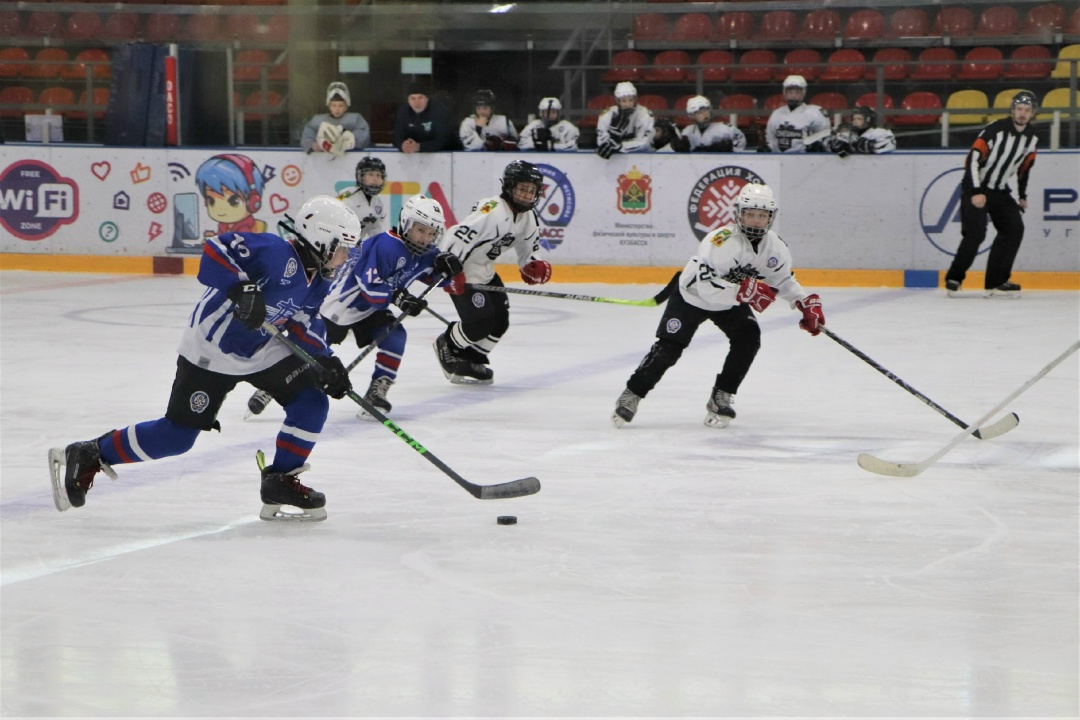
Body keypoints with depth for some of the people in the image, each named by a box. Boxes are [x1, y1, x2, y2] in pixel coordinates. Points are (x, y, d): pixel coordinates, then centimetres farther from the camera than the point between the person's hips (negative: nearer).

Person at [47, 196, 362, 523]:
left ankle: (281, 482, 7)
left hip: (265, 350, 8)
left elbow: (307, 325, 10)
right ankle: (87, 457, 10)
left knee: (312, 401, -7)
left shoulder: (317, 284, 1)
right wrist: (242, 288, -46)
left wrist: (325, 361, -6)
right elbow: (216, 250, -34)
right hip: (211, 351, -8)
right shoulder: (276, 252, -26)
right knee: (177, 435, -5)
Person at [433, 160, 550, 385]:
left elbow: (528, 245, 17)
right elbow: (457, 236, -34)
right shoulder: (493, 211, -28)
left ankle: (471, 360, 26)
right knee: (480, 322, -14)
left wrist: (534, 265, -4)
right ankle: (448, 346, 15)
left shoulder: (528, 217, 2)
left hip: (485, 271, 10)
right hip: (462, 272, -10)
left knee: (500, 321, 9)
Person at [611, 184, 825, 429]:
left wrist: (807, 302, -9)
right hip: (692, 296, -6)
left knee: (748, 338, -16)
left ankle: (721, 398, -3)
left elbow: (783, 279, 4)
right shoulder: (722, 241, -36)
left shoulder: (775, 246, -14)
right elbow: (706, 286, -41)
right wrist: (744, 290, -44)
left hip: (731, 303, 6)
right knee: (668, 349, -10)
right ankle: (631, 395, 6)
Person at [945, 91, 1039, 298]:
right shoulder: (995, 130, -21)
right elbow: (973, 159, -23)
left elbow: (1025, 167, 18)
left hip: (1000, 191, 7)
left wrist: (1023, 195, 18)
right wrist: (976, 193, -28)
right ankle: (954, 278, -3)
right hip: (975, 188, -7)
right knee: (975, 233, -18)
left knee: (1014, 229, -6)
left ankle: (997, 281, 0)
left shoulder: (1031, 138, 2)